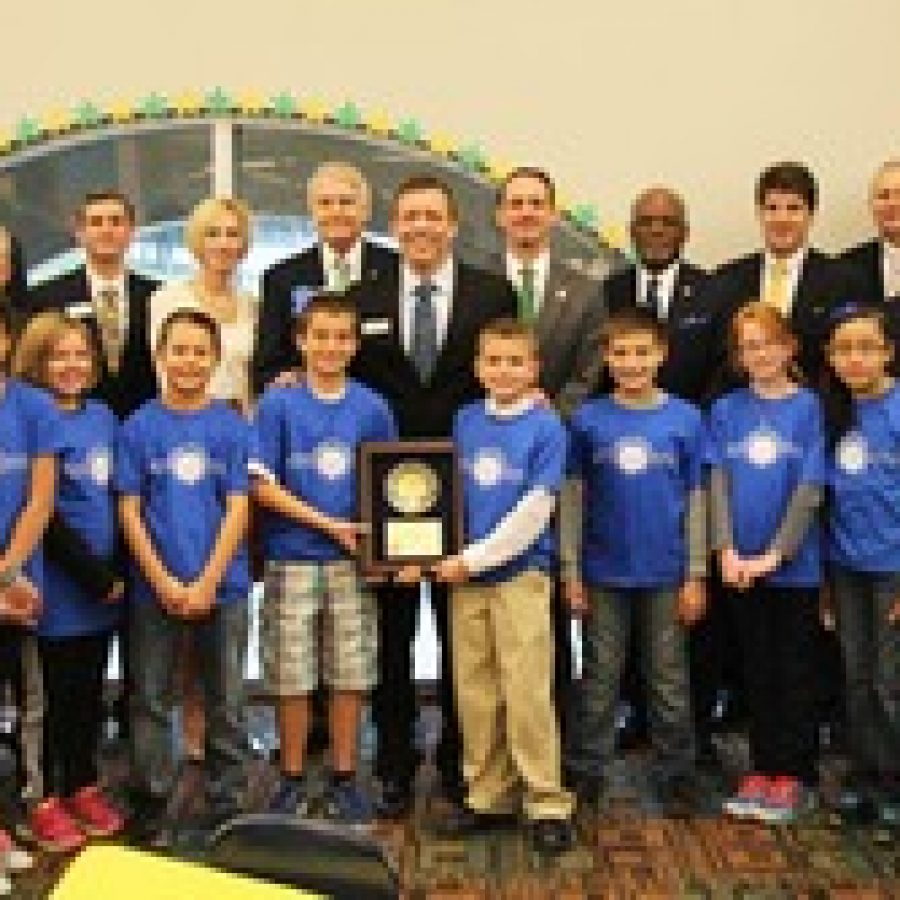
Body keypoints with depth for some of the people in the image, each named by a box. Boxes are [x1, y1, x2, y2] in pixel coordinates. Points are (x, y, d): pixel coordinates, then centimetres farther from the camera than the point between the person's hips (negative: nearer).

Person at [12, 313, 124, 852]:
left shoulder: (103, 417, 9)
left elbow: (119, 498, 10)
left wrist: (118, 571, 0)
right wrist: (94, 573, -14)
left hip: (105, 583, 6)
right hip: (58, 585, -5)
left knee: (91, 689, 14)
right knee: (53, 693, 4)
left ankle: (84, 785, 28)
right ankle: (45, 799, 17)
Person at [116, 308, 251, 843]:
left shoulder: (233, 427, 0)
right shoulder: (139, 427, 1)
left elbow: (238, 509, -3)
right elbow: (130, 512, -1)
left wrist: (206, 583, -10)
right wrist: (164, 583, -9)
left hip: (222, 586, 0)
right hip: (155, 588, 0)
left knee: (227, 703, 8)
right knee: (150, 700, 8)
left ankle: (227, 806, 20)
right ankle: (152, 806, 21)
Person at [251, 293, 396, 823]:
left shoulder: (371, 408, 4)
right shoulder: (278, 404, -2)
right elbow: (263, 485, -6)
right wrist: (330, 524, -10)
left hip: (352, 560, 2)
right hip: (292, 559, -2)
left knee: (352, 674, 6)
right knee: (292, 677, 4)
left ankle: (345, 780, 20)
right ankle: (294, 781, 18)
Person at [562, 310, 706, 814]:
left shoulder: (685, 419, -3)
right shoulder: (588, 420, -2)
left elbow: (696, 500, 1)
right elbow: (574, 498, 1)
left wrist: (696, 575, -1)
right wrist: (572, 571, -1)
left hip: (666, 574, 0)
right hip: (605, 573, 0)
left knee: (669, 681, 11)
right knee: (600, 680, 11)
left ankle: (676, 777, 23)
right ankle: (587, 775, 22)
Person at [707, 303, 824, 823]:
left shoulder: (807, 407, -4)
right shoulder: (726, 411, 4)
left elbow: (810, 487, -9)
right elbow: (719, 484, 0)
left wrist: (774, 554, -14)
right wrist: (727, 551, -11)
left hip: (796, 564, -3)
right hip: (743, 567, 3)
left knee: (796, 672, 6)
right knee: (758, 670, 12)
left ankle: (796, 775, 16)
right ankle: (763, 769, 22)